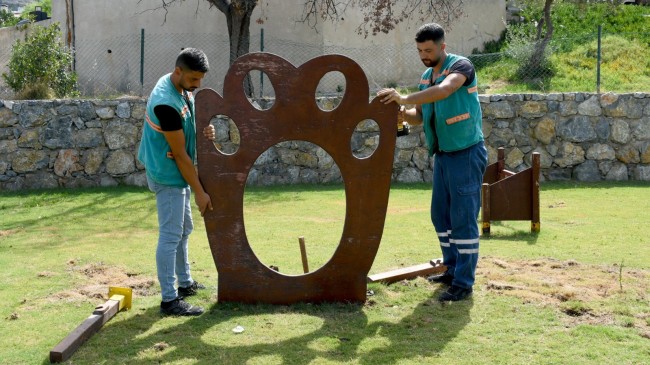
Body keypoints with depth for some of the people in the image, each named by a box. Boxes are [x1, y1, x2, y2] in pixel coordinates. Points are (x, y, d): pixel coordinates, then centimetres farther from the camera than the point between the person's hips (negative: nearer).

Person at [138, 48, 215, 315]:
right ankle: (169, 299, 0)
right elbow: (180, 154, -24)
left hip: (177, 172, 10)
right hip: (168, 175, -10)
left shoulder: (182, 89, 2)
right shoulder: (166, 103, -28)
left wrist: (204, 132, -10)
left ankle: (185, 283, 34)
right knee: (171, 235, -6)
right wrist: (200, 192, -18)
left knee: (184, 229, 19)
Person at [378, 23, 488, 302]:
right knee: (441, 215, 13)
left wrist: (406, 98, -39)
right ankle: (453, 270, 27)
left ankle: (464, 282, -2)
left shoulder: (461, 66, -14)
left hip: (466, 153, -8)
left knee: (463, 218, -7)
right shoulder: (426, 76, 10)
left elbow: (445, 90, -35)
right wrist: (402, 113, -10)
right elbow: (420, 116, 12)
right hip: (442, 155, 8)